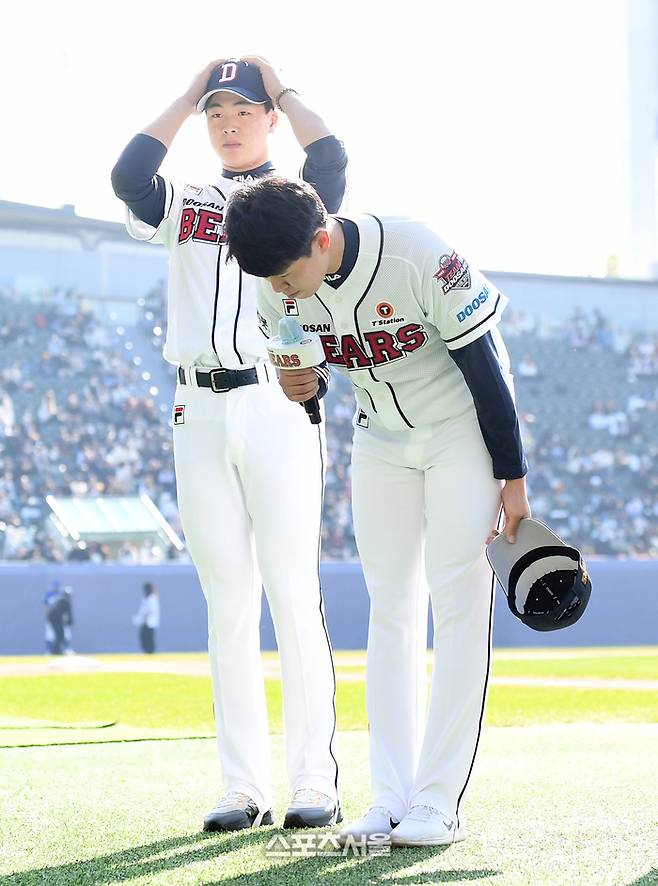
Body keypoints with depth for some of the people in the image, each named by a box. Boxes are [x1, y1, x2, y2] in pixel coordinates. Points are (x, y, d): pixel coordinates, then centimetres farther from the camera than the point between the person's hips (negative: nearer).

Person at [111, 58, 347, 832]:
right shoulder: (184, 207, 17)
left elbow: (330, 158, -13)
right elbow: (126, 173, -3)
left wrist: (282, 88, 3)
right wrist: (188, 96, 8)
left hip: (277, 405, -3)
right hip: (199, 413, 4)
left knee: (293, 594, -7)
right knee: (227, 603, 3)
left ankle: (315, 783, -4)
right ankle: (244, 789, 6)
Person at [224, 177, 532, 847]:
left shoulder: (419, 257, -31)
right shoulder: (277, 289, -14)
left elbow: (486, 368, -21)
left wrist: (513, 480, -16)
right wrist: (298, 385, -19)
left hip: (463, 432, -5)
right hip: (380, 437, 5)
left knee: (459, 602, -10)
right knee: (390, 609, 2)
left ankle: (440, 801, -10)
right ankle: (393, 798, 4)